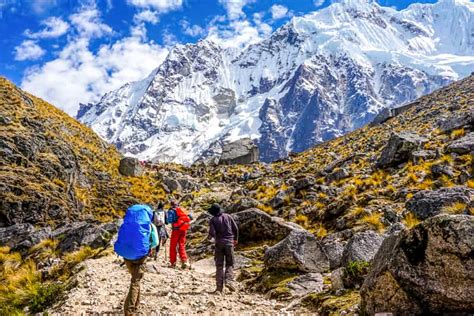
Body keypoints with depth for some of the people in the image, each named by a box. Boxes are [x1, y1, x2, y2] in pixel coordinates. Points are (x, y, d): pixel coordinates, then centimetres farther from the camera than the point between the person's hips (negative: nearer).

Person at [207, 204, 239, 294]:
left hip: (219, 243, -1)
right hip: (229, 242, 1)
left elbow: (212, 233, -12)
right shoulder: (228, 216, 4)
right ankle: (229, 280, -11)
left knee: (219, 265, 6)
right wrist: (235, 239, 16)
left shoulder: (213, 220, -3)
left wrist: (210, 237, 10)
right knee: (230, 264, 11)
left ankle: (219, 287, 4)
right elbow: (235, 228, 2)